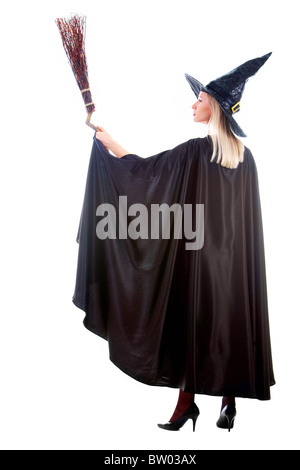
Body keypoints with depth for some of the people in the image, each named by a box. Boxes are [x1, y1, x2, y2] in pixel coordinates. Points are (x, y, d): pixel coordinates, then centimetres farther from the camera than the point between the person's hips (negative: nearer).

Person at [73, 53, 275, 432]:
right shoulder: (246, 157, 3)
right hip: (235, 259, 6)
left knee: (191, 322, 5)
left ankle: (187, 401, 15)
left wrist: (109, 143, 6)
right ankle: (230, 399, 21)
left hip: (197, 254, -5)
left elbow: (143, 168, -7)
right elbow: (250, 217, 9)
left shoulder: (195, 151, -15)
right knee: (231, 320, 12)